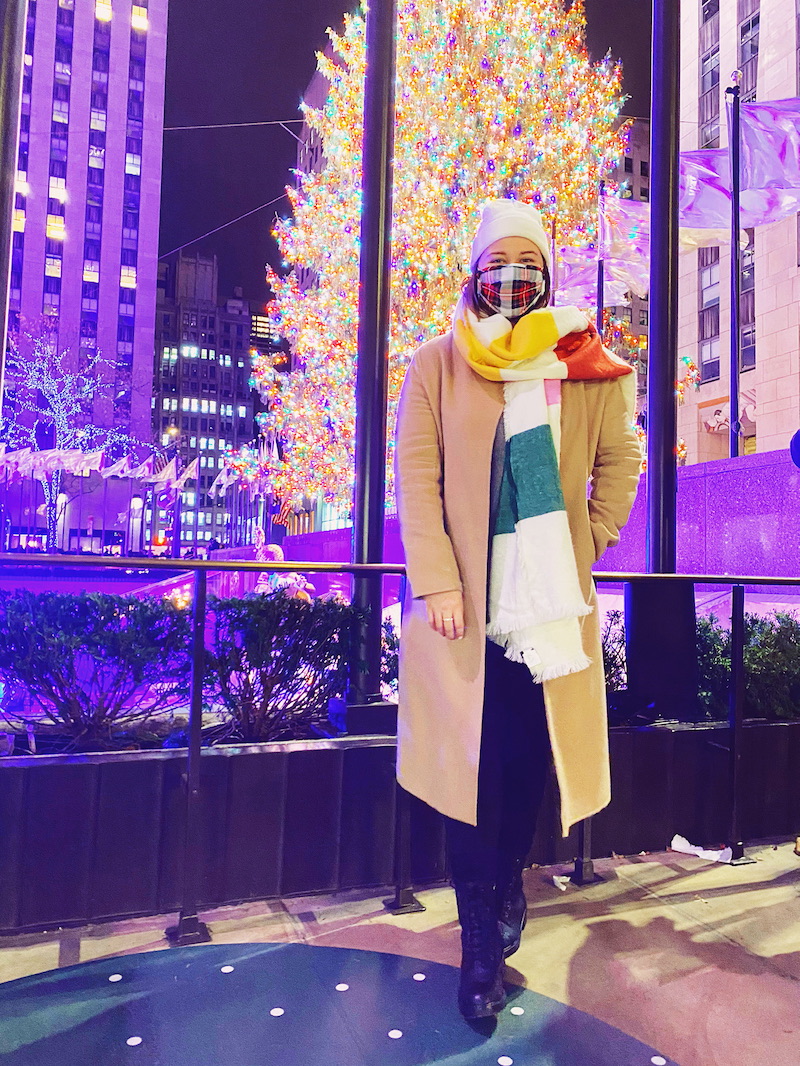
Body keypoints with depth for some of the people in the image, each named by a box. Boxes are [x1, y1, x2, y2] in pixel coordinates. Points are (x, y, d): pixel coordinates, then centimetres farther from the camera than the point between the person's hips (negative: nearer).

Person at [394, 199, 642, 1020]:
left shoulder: (585, 369, 8)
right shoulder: (437, 365, 3)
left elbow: (620, 461, 16)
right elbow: (416, 476, -4)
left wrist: (591, 543, 5)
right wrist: (435, 582, -11)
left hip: (551, 602, 2)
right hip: (467, 600, -1)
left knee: (531, 758, 6)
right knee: (474, 765, 4)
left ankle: (507, 877, 37)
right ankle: (481, 945, 20)